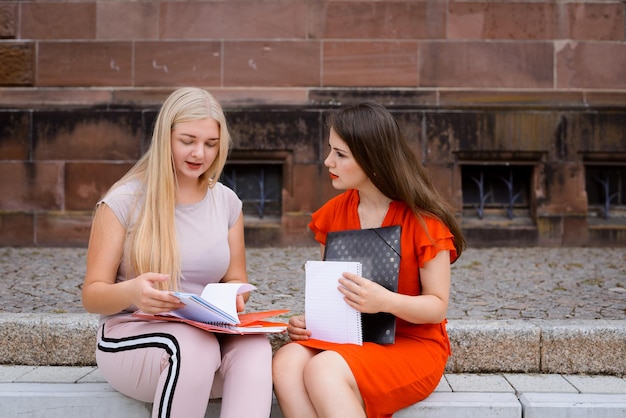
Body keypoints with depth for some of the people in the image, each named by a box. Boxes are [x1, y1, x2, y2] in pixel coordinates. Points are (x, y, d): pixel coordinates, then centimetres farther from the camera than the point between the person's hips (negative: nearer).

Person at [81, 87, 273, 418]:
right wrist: (130, 292, -28)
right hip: (131, 337, -3)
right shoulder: (124, 202, -5)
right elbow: (92, 296, -4)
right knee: (195, 346, -36)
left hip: (208, 334, 3)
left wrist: (233, 298, -12)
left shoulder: (227, 202, 7)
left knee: (255, 346, -31)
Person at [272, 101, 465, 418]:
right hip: (347, 338, 5)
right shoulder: (334, 213, 5)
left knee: (323, 369, -33)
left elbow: (438, 306, -9)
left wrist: (387, 301, -28)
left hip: (413, 344, -5)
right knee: (287, 362, -26)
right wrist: (309, 319, -9)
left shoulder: (423, 219, -11)